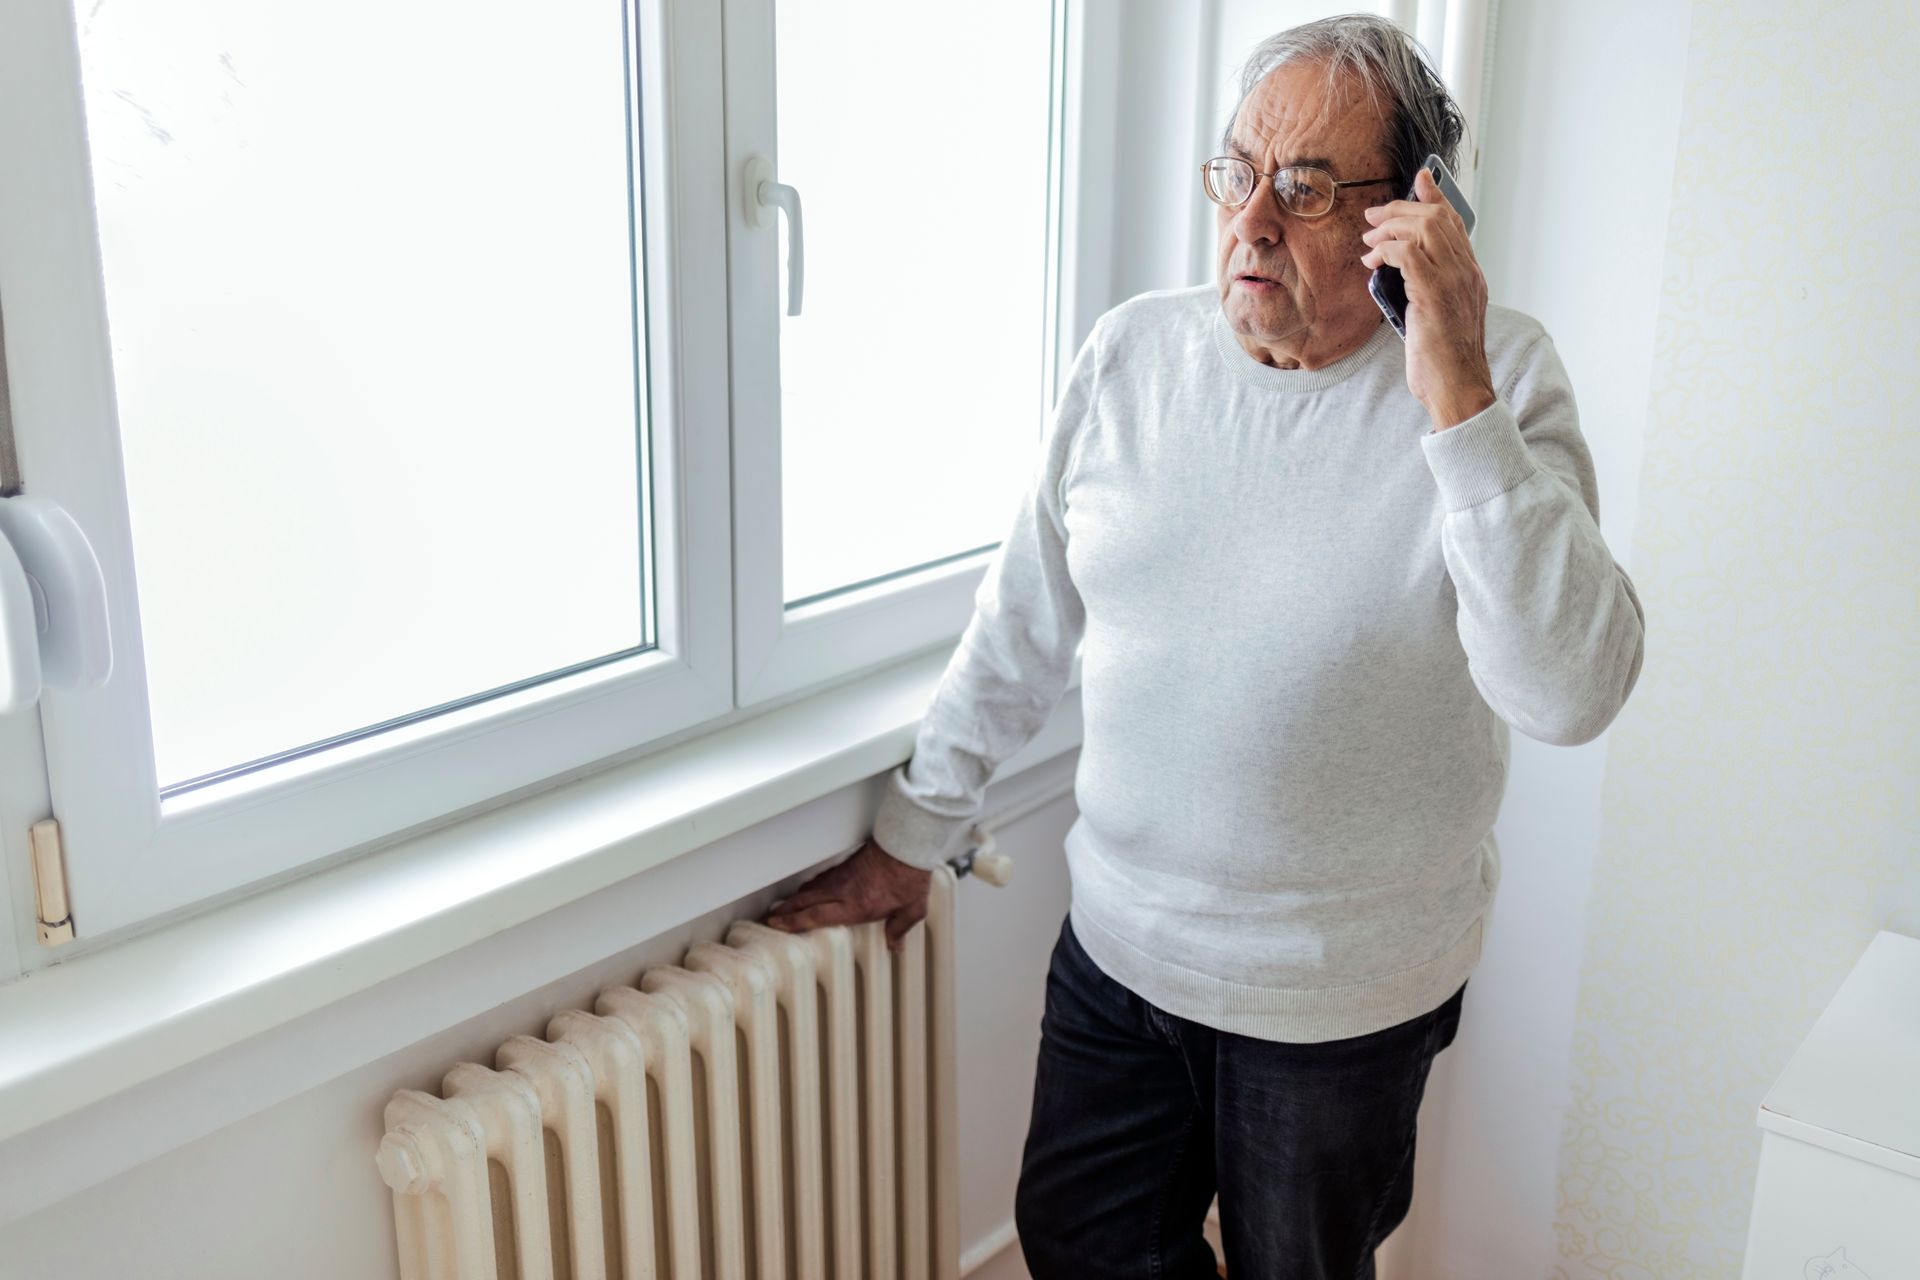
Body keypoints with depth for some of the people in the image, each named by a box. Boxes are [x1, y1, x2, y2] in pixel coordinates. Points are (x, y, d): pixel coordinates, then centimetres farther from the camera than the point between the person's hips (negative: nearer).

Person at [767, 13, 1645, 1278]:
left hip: (1343, 989, -3)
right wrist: (912, 835, 9)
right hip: (1118, 940, 4)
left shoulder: (1500, 374, -15)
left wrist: (1456, 403, -33)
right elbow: (1023, 623, 5)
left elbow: (1572, 689, -27)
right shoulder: (1133, 353, -4)